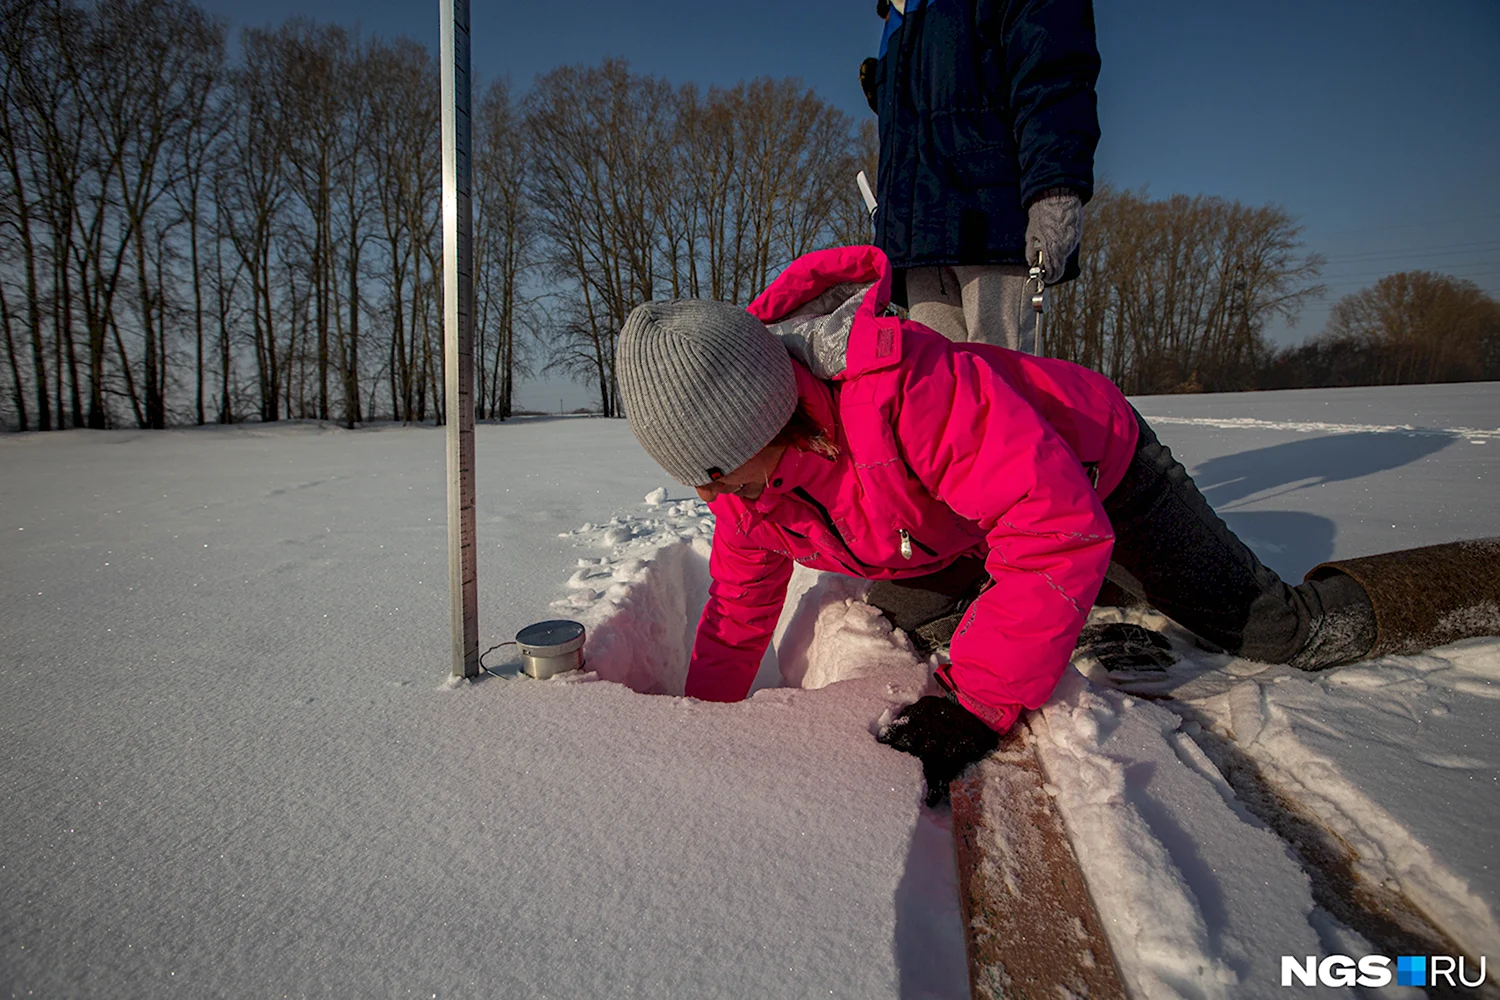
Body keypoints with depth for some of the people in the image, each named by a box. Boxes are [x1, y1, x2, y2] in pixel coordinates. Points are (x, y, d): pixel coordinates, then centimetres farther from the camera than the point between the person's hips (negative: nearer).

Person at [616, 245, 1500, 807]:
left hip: (1097, 475, -6)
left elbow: (1060, 528, -43)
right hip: (956, 527, 7)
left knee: (1289, 632, -6)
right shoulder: (743, 460, -17)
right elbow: (739, 607, -2)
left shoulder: (907, 384, -44)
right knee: (895, 614, 21)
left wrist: (976, 705, -43)